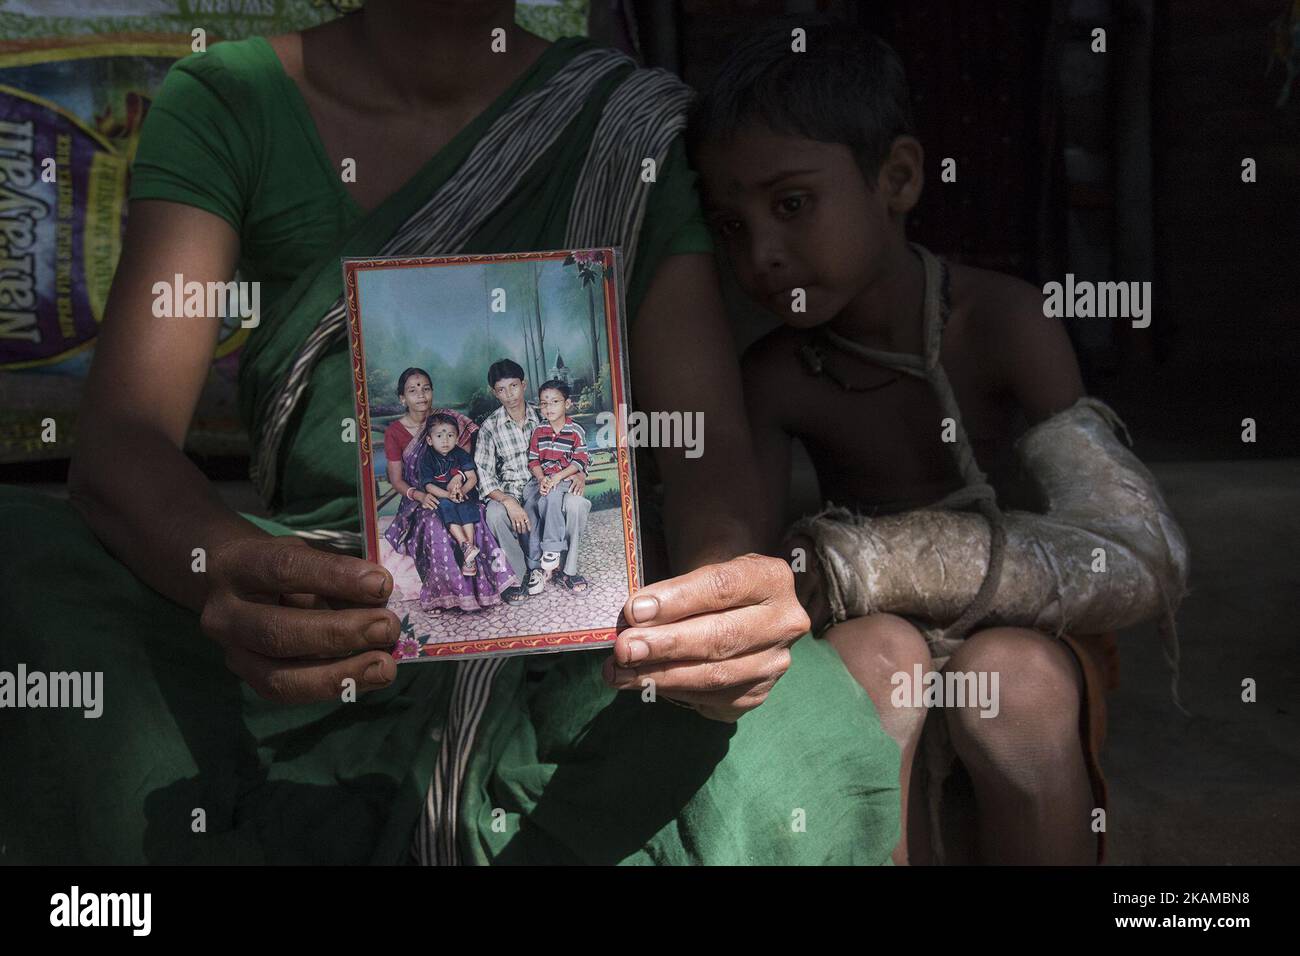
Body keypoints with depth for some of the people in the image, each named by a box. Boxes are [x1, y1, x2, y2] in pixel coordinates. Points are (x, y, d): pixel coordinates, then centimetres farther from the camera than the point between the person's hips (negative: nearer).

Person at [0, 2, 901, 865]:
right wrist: (223, 570, -36)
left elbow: (715, 442, -9)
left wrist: (727, 567, -34)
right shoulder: (222, 106, 0)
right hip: (318, 600, 0)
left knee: (793, 757, -32)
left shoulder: (636, 123, 0)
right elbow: (122, 431, -11)